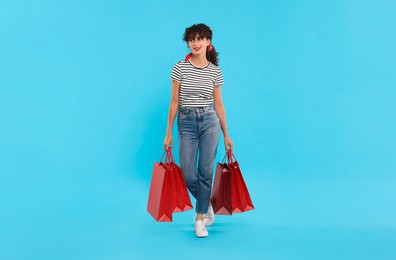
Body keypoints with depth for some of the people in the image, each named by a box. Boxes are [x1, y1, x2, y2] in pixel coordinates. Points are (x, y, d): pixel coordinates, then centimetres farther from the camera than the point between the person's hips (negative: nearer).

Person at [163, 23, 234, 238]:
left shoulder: (215, 71, 4)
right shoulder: (180, 67, -1)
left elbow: (218, 104, 8)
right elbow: (174, 102, 0)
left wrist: (226, 135, 10)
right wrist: (168, 132, -1)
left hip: (209, 121, 1)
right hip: (186, 123, 0)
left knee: (205, 172, 2)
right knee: (188, 175, 1)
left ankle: (200, 220, 18)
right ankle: (207, 205, 32)